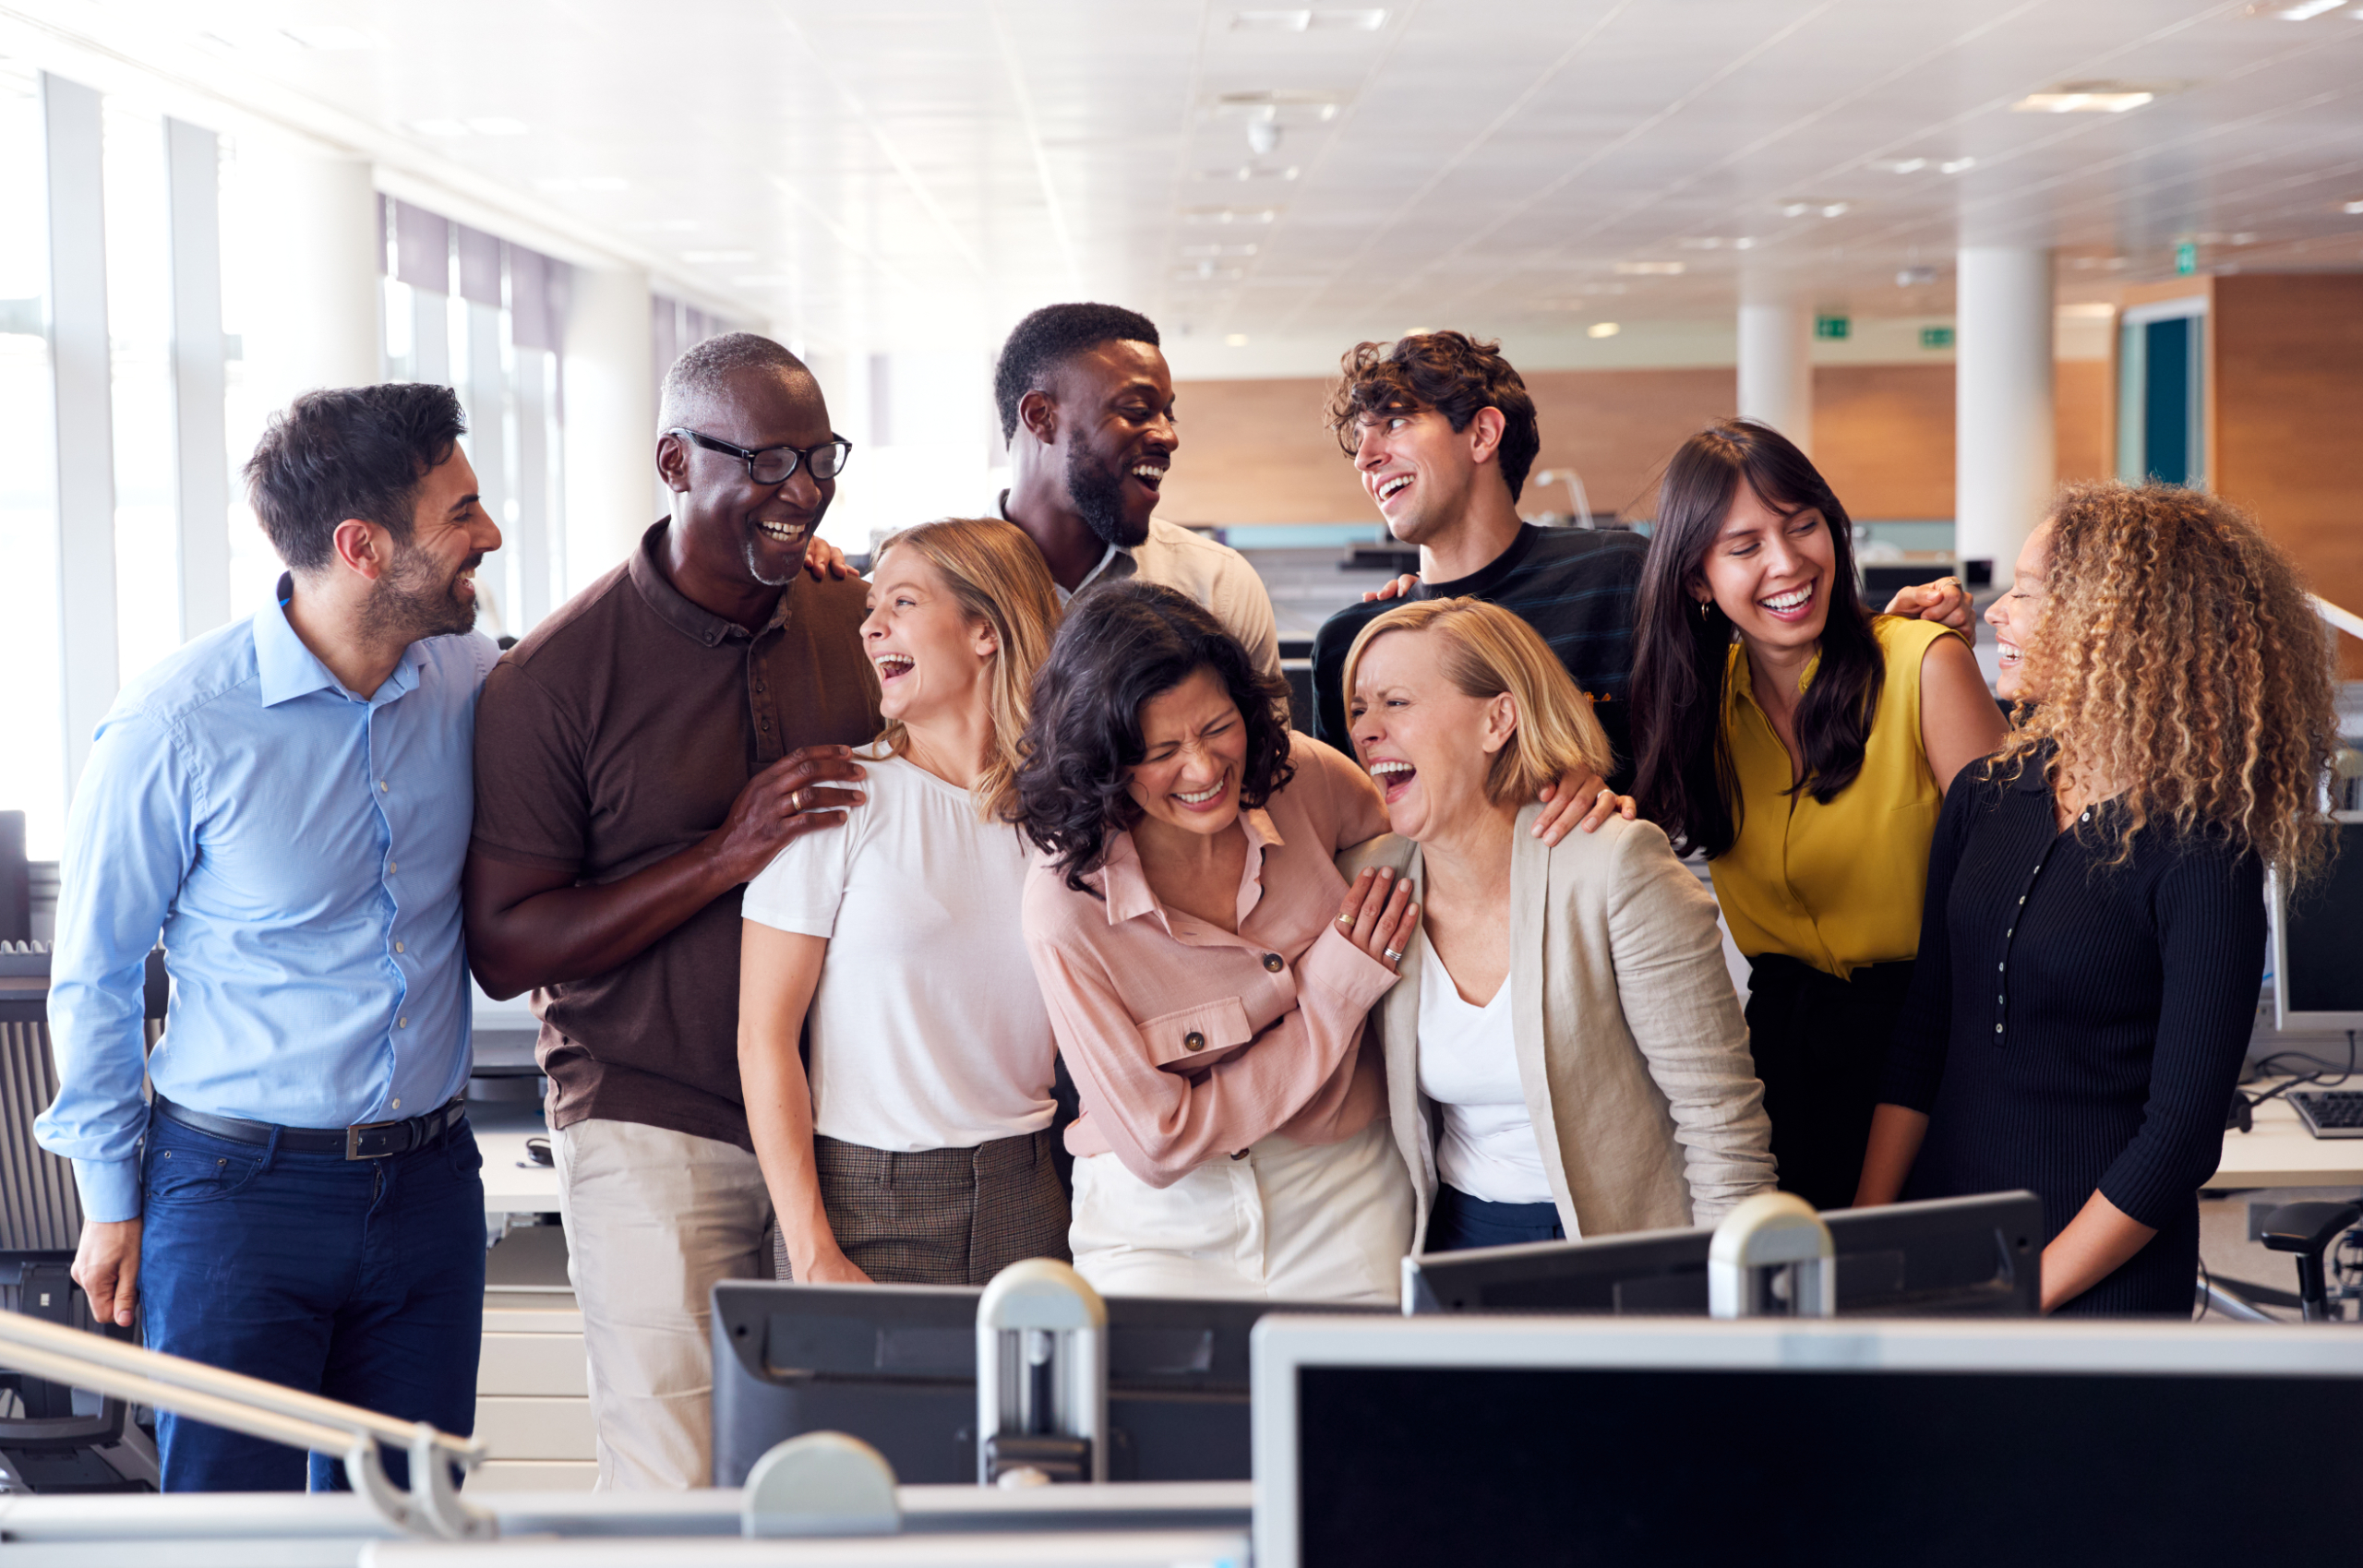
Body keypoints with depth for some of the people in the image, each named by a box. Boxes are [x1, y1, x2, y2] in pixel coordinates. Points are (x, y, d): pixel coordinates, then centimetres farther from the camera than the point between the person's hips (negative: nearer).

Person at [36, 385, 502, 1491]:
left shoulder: (467, 682, 0)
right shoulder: (177, 727, -13)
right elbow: (95, 974, -2)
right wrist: (110, 1203, 2)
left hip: (429, 1180, 4)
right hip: (238, 1189, -4)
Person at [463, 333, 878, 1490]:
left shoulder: (862, 626, 5)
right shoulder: (557, 676, -7)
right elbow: (505, 948, -8)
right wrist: (726, 856, -19)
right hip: (657, 1130, -4)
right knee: (676, 1490, -5)